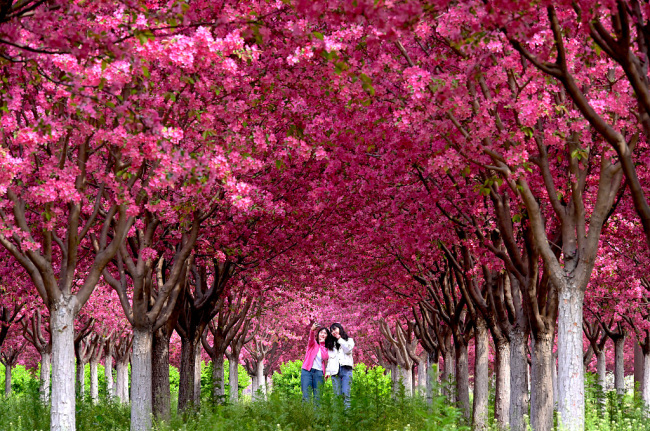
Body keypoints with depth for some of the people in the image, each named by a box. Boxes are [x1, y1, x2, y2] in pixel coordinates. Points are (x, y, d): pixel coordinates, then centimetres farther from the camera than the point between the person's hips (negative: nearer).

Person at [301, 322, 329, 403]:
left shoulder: (325, 347, 15)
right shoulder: (313, 343, 10)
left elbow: (325, 357, -5)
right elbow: (311, 338, -15)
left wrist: (322, 344, 0)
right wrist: (312, 330, -37)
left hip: (319, 372, 2)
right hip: (307, 370, -2)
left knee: (318, 396, -4)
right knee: (306, 396, -10)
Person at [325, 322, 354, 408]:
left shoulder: (349, 340, 14)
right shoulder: (331, 343, 24)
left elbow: (348, 350, -6)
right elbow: (330, 358, 20)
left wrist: (340, 339, 1)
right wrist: (327, 371, 11)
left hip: (346, 369, -3)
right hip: (335, 371, 3)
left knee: (345, 393, -13)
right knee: (337, 395, -4)